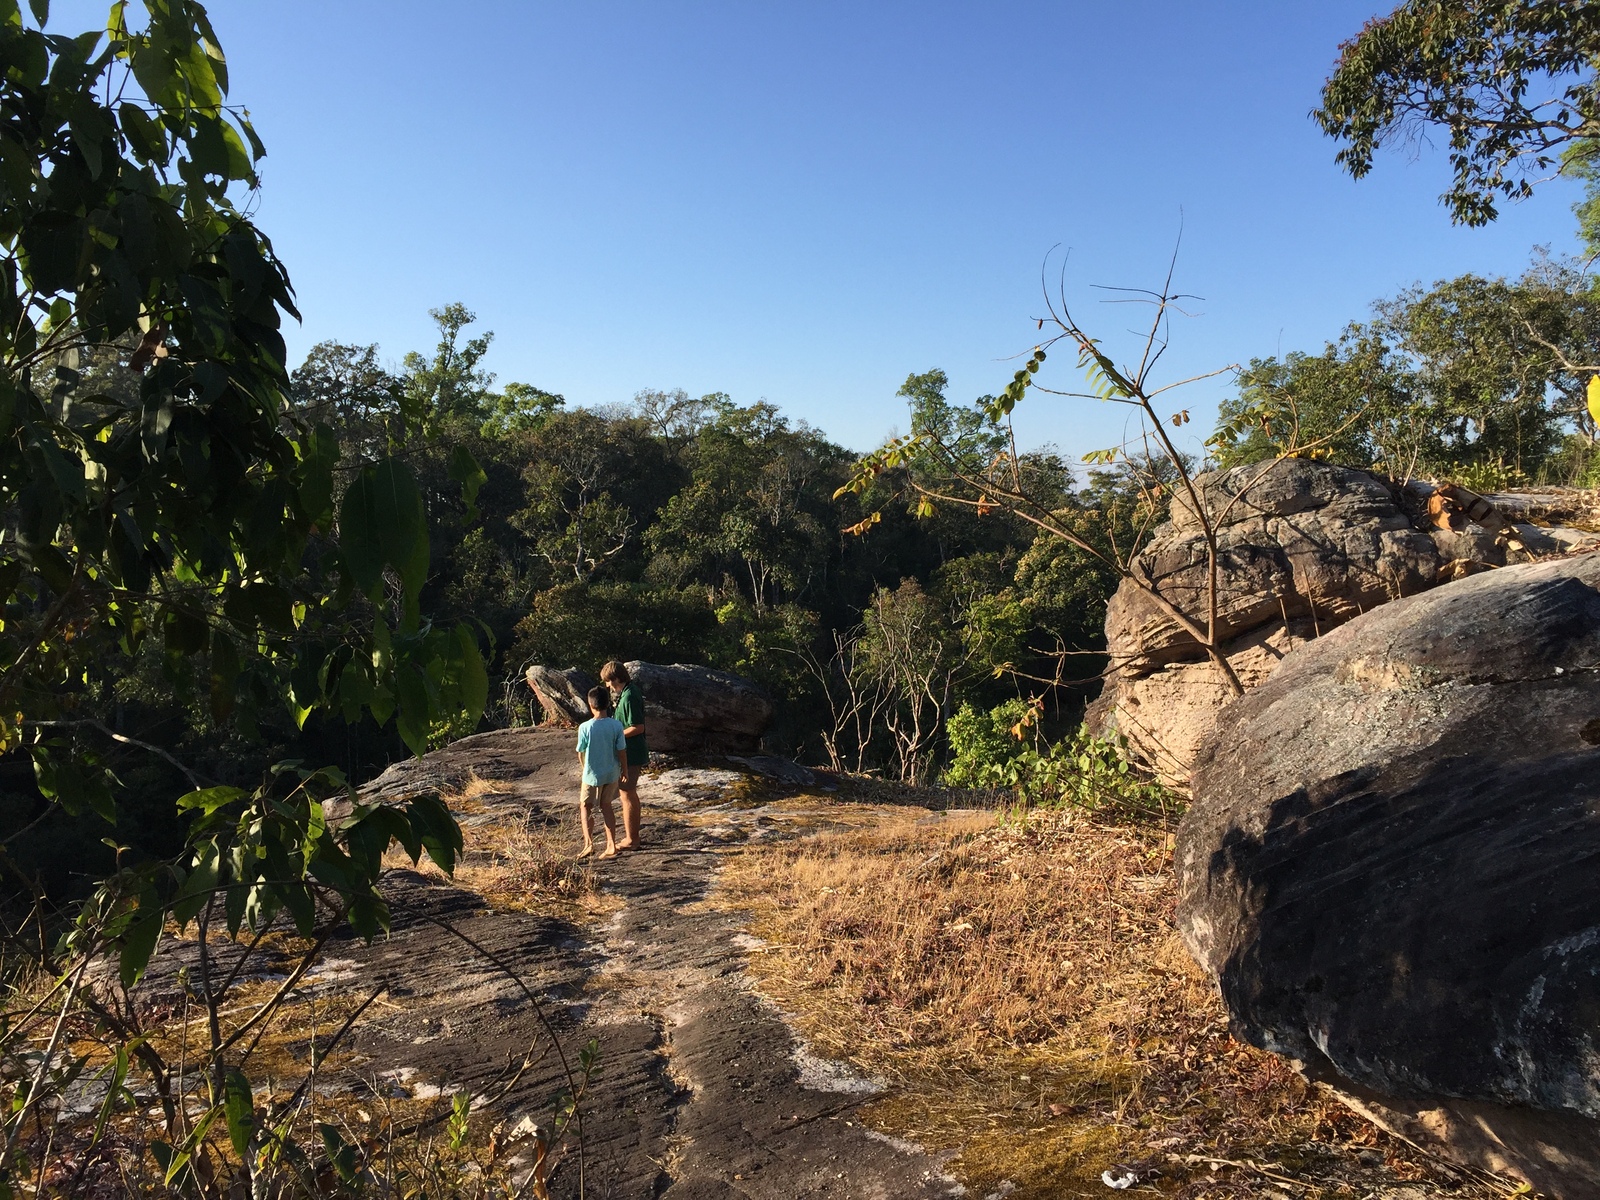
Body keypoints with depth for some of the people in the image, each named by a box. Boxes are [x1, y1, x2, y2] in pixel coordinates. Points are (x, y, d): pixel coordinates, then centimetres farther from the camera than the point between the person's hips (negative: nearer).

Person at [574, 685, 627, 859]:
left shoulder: (585, 727, -18)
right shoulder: (616, 725, -12)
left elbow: (580, 753, -5)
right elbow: (622, 751, -7)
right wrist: (624, 771, 8)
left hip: (592, 774, -3)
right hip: (612, 773, 3)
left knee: (585, 806, 16)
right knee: (606, 806, 17)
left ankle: (589, 843, 4)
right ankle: (611, 846, 16)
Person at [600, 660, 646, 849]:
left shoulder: (629, 697, -22)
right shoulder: (629, 691, 8)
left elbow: (638, 728, -24)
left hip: (630, 754, -10)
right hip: (631, 752, 10)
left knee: (627, 795, -1)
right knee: (631, 794, 19)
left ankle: (630, 840, 7)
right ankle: (633, 835, 30)